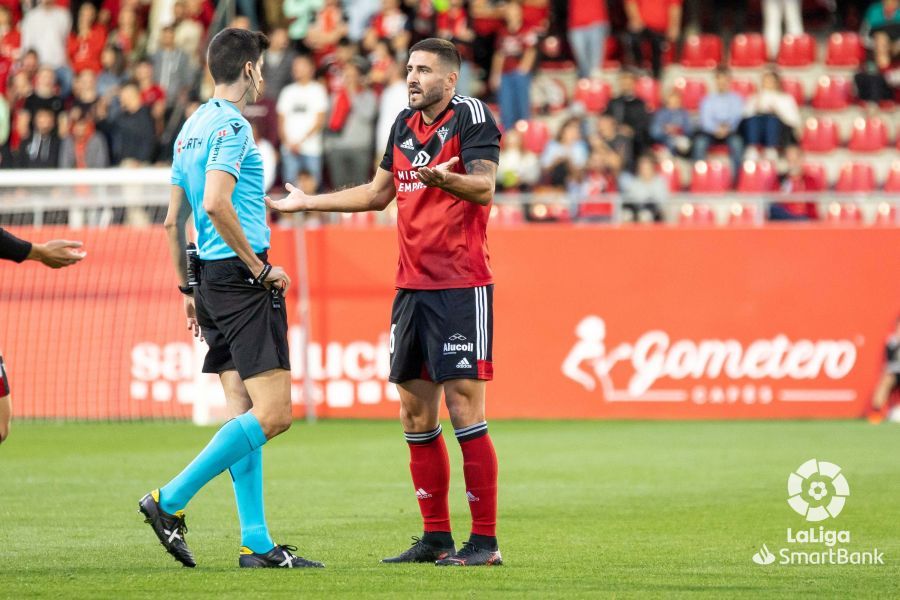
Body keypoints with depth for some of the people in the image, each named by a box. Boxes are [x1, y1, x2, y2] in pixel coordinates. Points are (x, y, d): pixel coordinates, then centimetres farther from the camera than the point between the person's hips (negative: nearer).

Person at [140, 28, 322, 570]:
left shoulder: (192, 128, 17)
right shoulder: (231, 125, -11)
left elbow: (174, 220, 20)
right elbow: (216, 203, -23)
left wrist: (190, 290, 25)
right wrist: (261, 268, -16)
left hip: (212, 280, 10)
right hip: (241, 278, -10)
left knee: (245, 414, 8)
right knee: (273, 413, -11)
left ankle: (257, 544, 5)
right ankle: (171, 501, -13)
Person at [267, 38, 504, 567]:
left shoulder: (472, 116, -7)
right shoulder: (405, 124, 15)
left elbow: (484, 187, -22)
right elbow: (378, 193, 28)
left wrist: (442, 178, -41)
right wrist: (306, 202, 30)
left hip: (462, 285, -8)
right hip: (412, 286, 8)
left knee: (464, 408, -10)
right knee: (416, 414, 7)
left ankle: (485, 541, -6)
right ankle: (436, 538, 14)